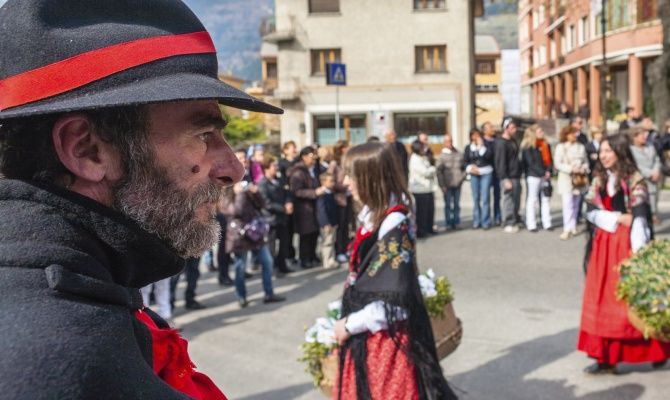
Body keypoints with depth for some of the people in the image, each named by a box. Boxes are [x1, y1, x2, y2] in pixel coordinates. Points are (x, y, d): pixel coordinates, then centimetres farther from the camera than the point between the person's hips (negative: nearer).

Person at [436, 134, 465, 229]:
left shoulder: (459, 154, 6)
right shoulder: (442, 156, -2)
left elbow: (464, 167, 15)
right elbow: (439, 171, -3)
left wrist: (462, 177, -1)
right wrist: (442, 185, -8)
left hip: (457, 184, 3)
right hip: (447, 185, -3)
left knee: (457, 204, 8)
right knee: (448, 204, 0)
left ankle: (456, 221, 16)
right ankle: (449, 222, 7)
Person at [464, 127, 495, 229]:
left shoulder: (487, 144, 1)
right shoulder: (468, 148, 10)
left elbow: (489, 155, -14)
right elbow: (465, 161, 9)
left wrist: (481, 146, -12)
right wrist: (470, 167, -8)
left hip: (486, 173, -3)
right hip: (474, 175, 3)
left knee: (485, 198, -6)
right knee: (475, 199, 7)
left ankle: (485, 221, 0)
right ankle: (476, 221, 14)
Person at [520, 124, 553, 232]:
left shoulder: (545, 145, 13)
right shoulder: (528, 146, -6)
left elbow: (549, 159, 12)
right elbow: (531, 162, -11)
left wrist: (548, 171, -5)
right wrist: (542, 173, -14)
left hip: (545, 176, 6)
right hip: (533, 176, -6)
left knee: (546, 199, 6)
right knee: (532, 200, -2)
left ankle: (547, 223, 12)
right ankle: (531, 225, 2)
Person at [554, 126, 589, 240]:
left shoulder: (581, 147, 9)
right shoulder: (560, 147, -2)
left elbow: (586, 161, 12)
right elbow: (557, 164, -9)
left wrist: (584, 168, -9)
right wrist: (571, 169, -18)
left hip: (579, 179, 4)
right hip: (566, 179, -4)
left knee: (575, 205, 11)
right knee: (567, 204, -13)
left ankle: (573, 226, 22)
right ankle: (567, 229, -15)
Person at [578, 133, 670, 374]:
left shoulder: (634, 180, -7)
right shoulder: (599, 180, 11)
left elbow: (639, 218, -13)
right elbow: (591, 212, 2)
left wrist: (638, 251, -20)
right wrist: (618, 218, -13)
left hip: (626, 245, -5)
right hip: (604, 244, 6)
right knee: (602, 301, 3)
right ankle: (606, 357, 10)